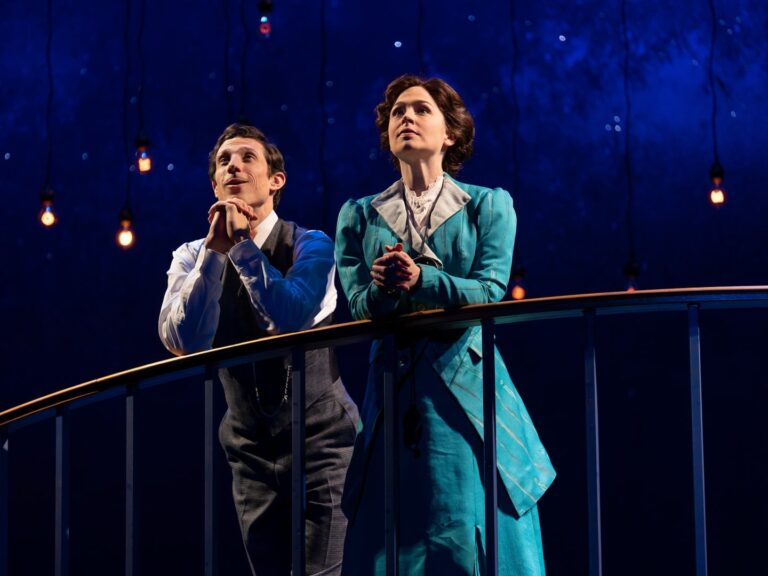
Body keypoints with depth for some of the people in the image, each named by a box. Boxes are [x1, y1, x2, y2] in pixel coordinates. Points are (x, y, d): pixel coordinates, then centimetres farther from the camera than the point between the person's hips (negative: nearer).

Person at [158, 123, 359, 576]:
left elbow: (292, 317, -28)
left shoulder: (310, 245, -9)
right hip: (251, 448, 4)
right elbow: (185, 341, -17)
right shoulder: (192, 257, 0)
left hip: (318, 436, -4)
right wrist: (215, 248, -20)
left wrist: (242, 244, -22)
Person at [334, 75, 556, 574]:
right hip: (393, 391, 2)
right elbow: (359, 304, 3)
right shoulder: (359, 216, 13)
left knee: (475, 530, -6)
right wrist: (384, 289, -20)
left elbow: (490, 291, -6)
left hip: (467, 388, -2)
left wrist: (420, 280, -20)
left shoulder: (489, 206, 7)